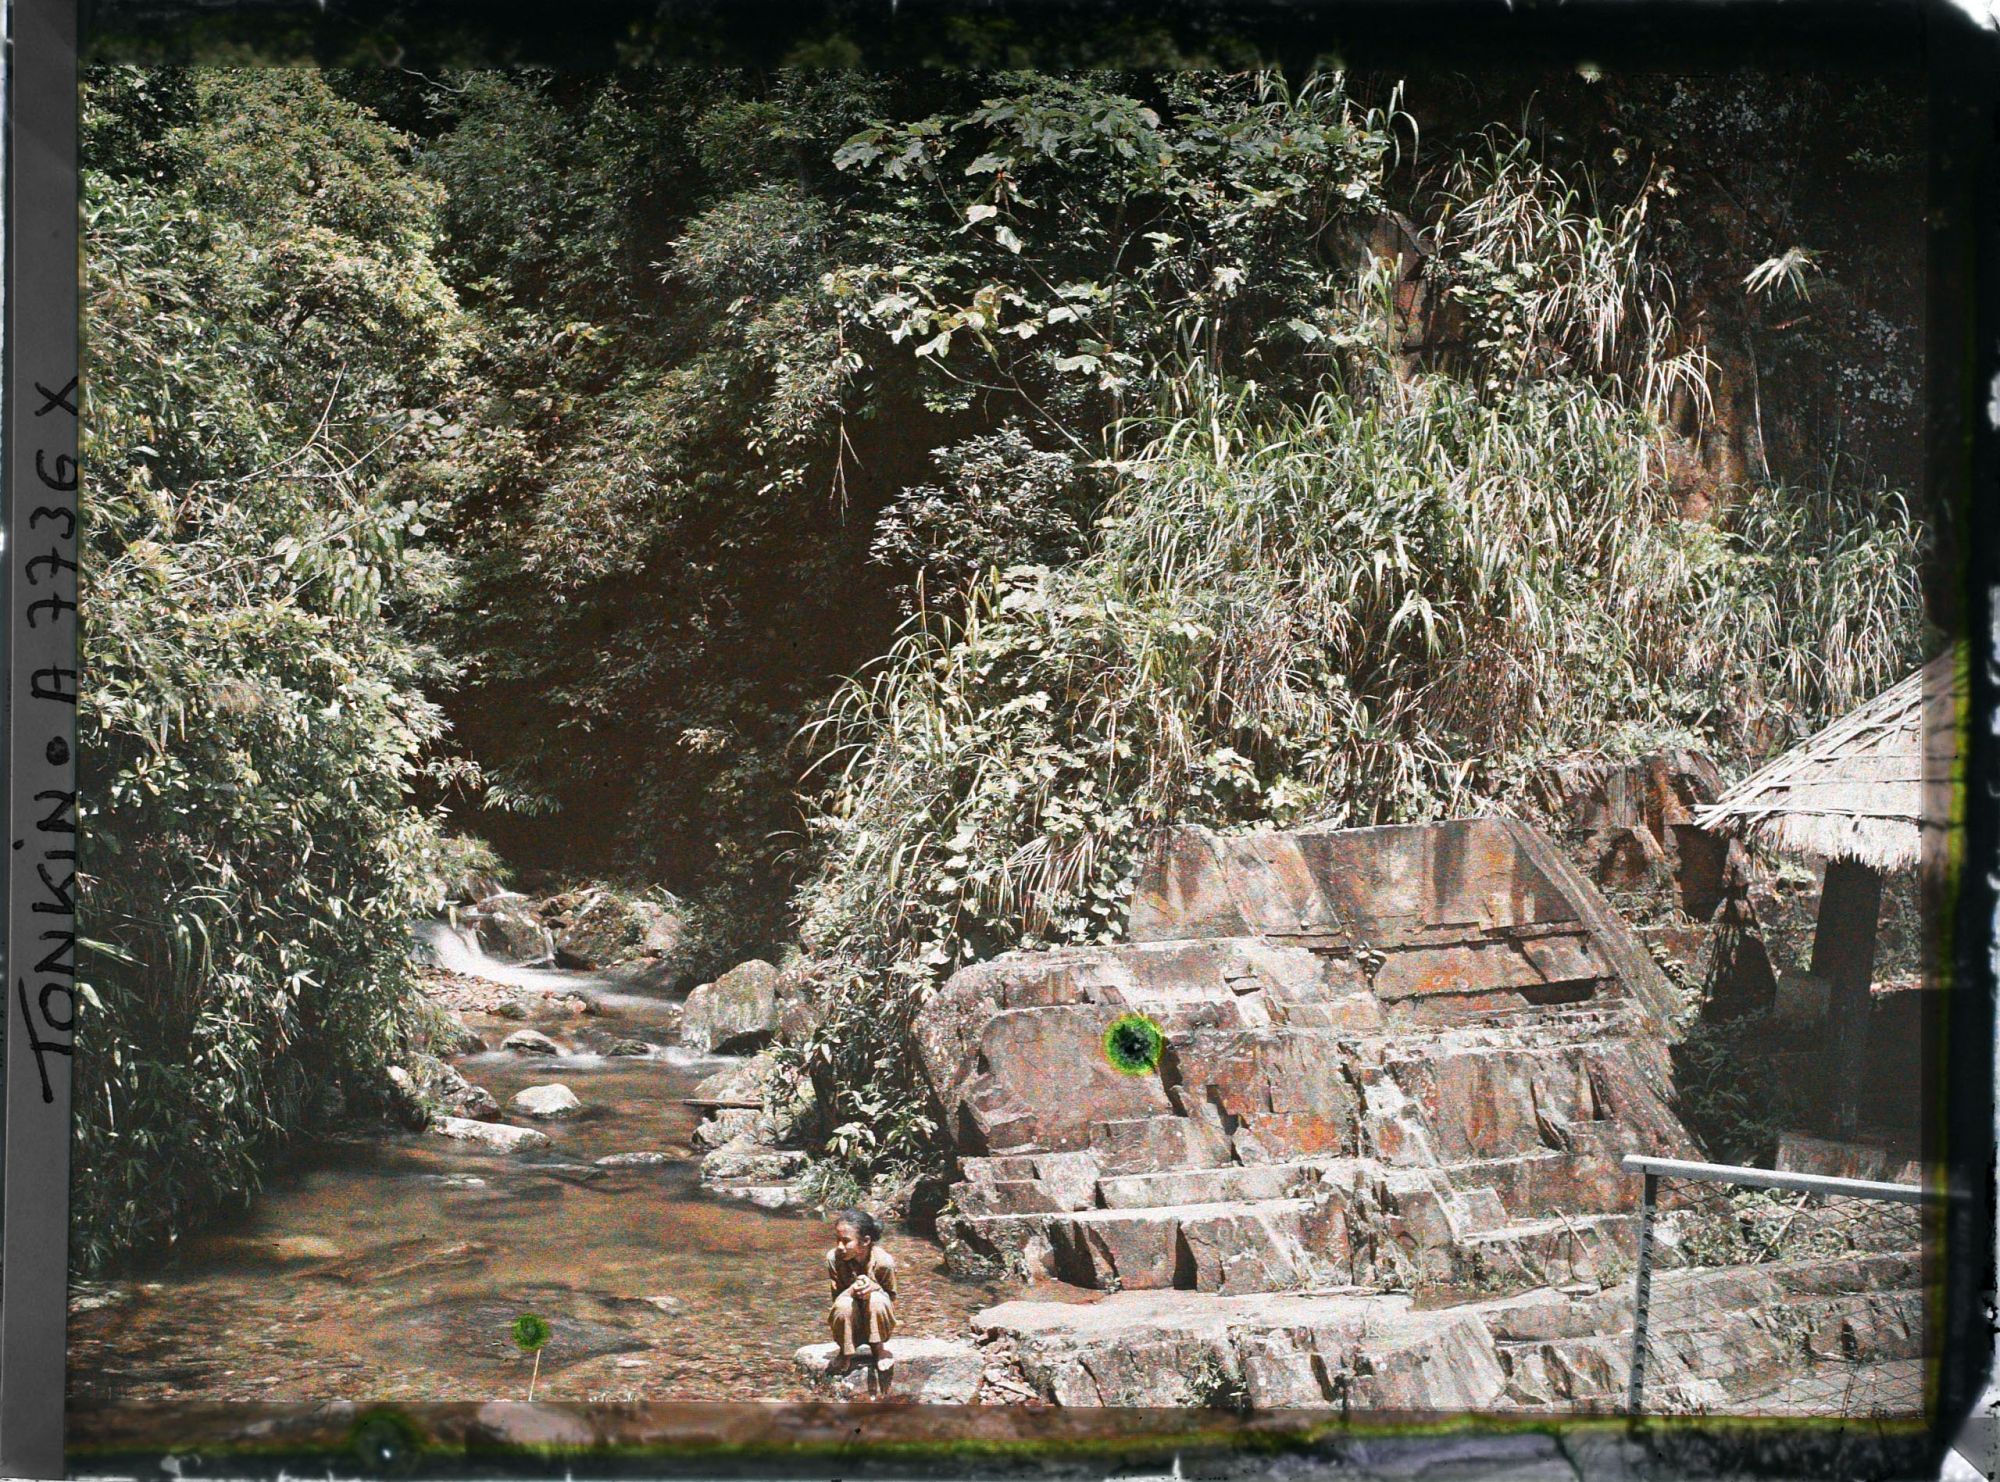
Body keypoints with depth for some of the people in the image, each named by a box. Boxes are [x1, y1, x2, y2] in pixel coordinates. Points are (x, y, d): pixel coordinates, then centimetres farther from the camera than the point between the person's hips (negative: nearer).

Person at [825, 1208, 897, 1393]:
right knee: (844, 1304, -33)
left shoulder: (883, 1261, -22)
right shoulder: (834, 1258, -18)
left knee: (877, 1300, -34)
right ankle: (845, 1354, -6)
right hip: (850, 1328, 1)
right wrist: (853, 1289, -36)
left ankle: (878, 1347, -6)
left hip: (876, 1324, -1)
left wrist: (873, 1287, -32)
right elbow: (836, 1296, -12)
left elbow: (891, 1298, -9)